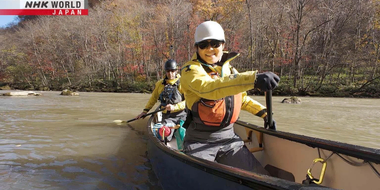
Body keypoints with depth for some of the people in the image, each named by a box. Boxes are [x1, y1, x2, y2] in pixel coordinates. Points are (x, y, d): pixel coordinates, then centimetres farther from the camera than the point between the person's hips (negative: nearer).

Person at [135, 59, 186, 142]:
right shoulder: (160, 84, 9)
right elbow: (153, 98, 21)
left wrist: (174, 107, -18)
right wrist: (145, 111, 18)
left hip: (181, 116, -2)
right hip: (167, 117, 2)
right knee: (165, 136, -19)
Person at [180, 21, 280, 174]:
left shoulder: (229, 69, 10)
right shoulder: (191, 70, -11)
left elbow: (241, 97, 26)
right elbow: (209, 87, -35)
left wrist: (262, 112, 14)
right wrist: (253, 79, -45)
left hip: (229, 139, 5)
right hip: (200, 142, -5)